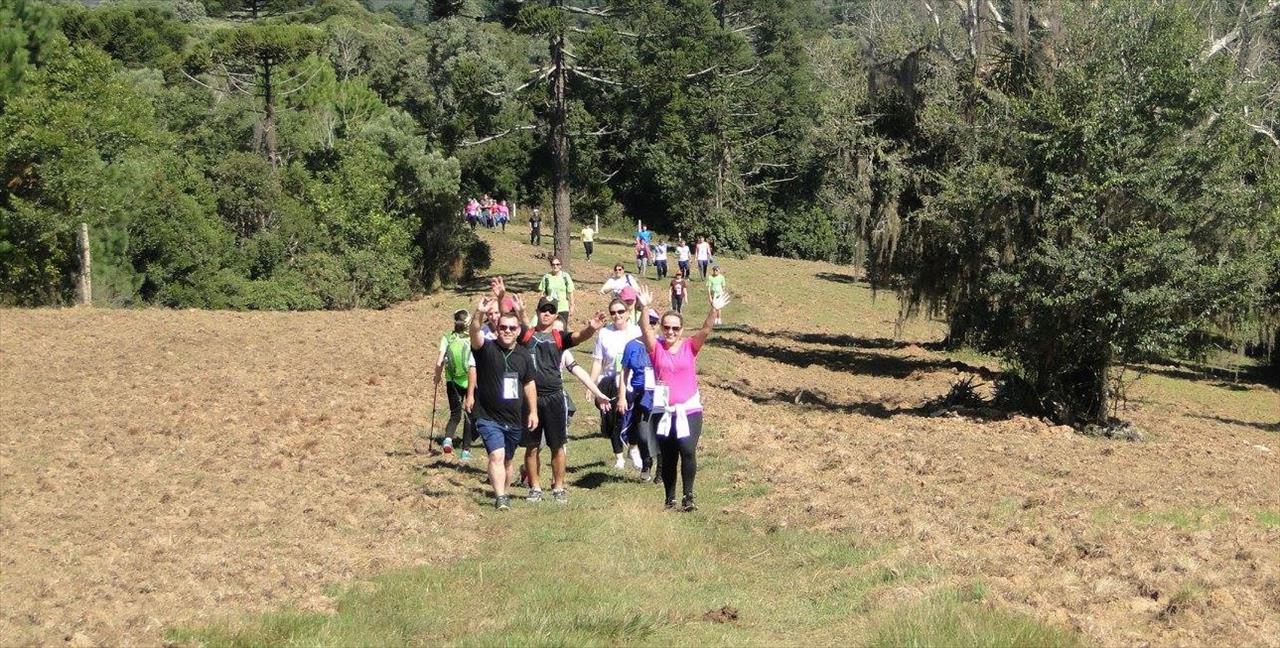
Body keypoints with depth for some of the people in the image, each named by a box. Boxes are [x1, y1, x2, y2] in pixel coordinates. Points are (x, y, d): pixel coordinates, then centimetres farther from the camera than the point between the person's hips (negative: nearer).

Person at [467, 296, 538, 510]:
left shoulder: (524, 356, 5)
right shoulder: (486, 349, -8)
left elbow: (529, 384, 14)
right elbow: (475, 334, -29)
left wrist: (533, 412, 10)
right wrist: (479, 314, -47)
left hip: (515, 420, 5)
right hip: (489, 418, -5)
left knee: (507, 459, 17)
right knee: (496, 455, -20)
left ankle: (504, 493, 34)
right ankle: (500, 497, -22)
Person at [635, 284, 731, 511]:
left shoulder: (690, 347, 3)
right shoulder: (656, 347, 2)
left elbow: (705, 330, -12)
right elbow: (645, 329, -15)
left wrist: (714, 311, -28)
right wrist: (644, 308, -32)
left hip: (689, 409, -1)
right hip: (663, 411, 1)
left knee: (688, 450, -17)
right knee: (667, 457, 7)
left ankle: (688, 495, -4)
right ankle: (670, 498, 21)